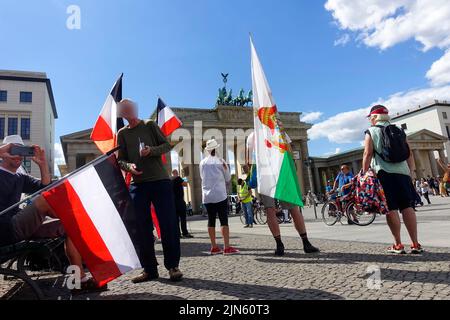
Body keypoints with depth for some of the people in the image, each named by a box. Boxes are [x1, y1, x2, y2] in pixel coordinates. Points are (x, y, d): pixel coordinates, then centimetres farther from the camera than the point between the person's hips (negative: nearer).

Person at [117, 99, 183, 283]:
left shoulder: (150, 125, 7)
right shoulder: (122, 133, 12)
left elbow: (167, 145, 4)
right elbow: (120, 160, 9)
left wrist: (151, 150, -14)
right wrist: (128, 166, -14)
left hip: (160, 180, -2)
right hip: (137, 184, 2)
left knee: (169, 224, -4)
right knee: (141, 228, 3)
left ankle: (173, 265, 10)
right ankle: (149, 269, 15)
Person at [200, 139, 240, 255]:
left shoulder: (202, 163, 7)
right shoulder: (220, 161, -3)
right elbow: (228, 178, 4)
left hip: (207, 196, 4)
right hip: (220, 195, -4)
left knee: (211, 221, 8)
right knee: (224, 220, -3)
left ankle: (214, 247, 12)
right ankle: (227, 247, -5)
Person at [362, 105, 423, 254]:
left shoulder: (371, 132, 2)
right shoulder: (399, 131, 17)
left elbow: (368, 154, -8)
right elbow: (409, 154, 15)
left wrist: (364, 173, -5)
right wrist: (410, 172, 19)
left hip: (384, 173, -4)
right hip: (402, 172, 5)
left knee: (391, 209, -2)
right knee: (407, 207, 6)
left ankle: (398, 245, 2)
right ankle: (415, 244, 7)